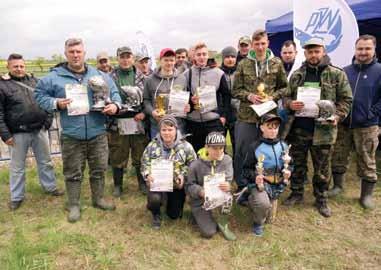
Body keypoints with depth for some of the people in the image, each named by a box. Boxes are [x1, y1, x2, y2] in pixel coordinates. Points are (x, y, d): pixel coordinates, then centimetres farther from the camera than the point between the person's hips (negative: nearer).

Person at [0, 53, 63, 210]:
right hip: (18, 134, -3)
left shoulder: (34, 81, 9)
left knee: (45, 162, 14)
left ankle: (50, 187, 31)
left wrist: (48, 120, 4)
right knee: (17, 166, 8)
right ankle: (16, 197, 22)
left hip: (39, 130, 4)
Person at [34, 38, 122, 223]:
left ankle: (98, 199, 35)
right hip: (71, 136, -2)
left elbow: (114, 93, 12)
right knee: (73, 173, 9)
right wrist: (56, 103, -10)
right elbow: (39, 95, 8)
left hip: (98, 134, 2)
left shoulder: (99, 75, 5)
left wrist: (115, 105, -9)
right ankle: (73, 205, 27)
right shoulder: (54, 77, 0)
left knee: (99, 169, 15)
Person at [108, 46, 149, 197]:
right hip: (118, 122, 0)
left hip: (138, 121, 1)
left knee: (140, 154, 7)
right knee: (118, 156, 6)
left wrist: (144, 112, -7)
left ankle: (143, 183, 24)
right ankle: (117, 185, 23)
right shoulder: (111, 77, 6)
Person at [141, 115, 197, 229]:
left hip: (177, 185, 1)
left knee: (174, 215, 10)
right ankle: (156, 214, 6)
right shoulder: (152, 145, -6)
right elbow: (144, 164, 0)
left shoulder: (185, 146, -10)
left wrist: (183, 176, -20)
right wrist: (148, 175, -20)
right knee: (154, 199, -34)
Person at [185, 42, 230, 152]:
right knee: (195, 153, 11)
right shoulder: (187, 74, 6)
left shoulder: (218, 73, 3)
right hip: (193, 122, 2)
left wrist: (223, 115, 0)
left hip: (214, 121, -1)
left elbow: (226, 95, 7)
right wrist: (190, 100, -11)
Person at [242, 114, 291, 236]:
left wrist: (288, 171, -8)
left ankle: (253, 201, 47)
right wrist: (255, 177, -26)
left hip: (277, 184, 5)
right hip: (260, 182, -5)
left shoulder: (283, 146, 2)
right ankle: (258, 223, 1)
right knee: (263, 204, -32)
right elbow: (247, 168, -7)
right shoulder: (255, 147, -10)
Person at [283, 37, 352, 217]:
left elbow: (346, 99, 1)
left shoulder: (336, 74, -1)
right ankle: (296, 193, 31)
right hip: (298, 128, 3)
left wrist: (337, 116, -15)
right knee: (297, 164, 14)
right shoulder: (296, 75, 8)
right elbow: (286, 96, 14)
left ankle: (321, 199, 26)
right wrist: (290, 104, -9)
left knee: (321, 168, 9)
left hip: (322, 129, -2)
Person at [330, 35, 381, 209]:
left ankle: (367, 194, 19)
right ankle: (337, 186, 28)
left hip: (367, 127, -3)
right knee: (338, 158, 10)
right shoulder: (344, 71, 7)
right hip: (343, 124, 3)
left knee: (367, 162, 6)